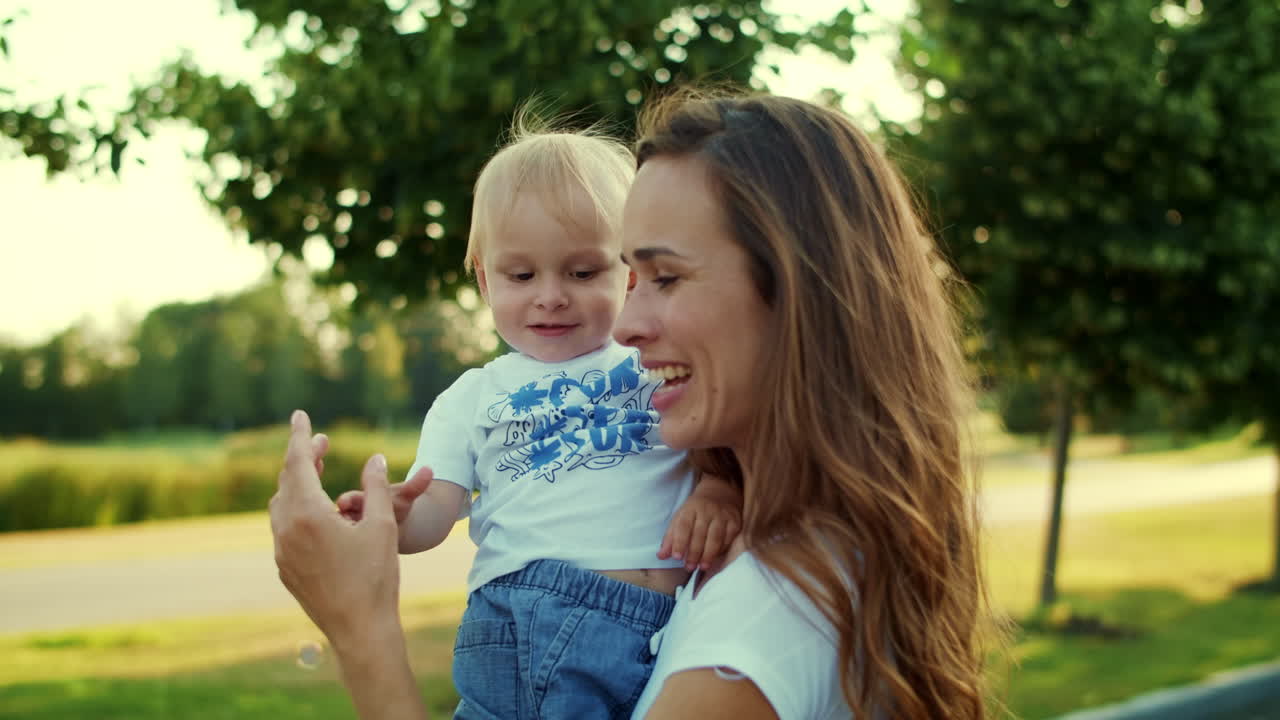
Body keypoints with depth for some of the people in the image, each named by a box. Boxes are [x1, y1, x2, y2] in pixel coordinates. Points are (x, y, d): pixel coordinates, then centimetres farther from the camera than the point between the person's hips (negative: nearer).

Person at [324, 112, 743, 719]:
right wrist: (394, 518, -12)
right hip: (520, 621, -1)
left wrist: (720, 492, -10)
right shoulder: (473, 397, 21)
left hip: (665, 628, 1)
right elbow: (435, 510, 12)